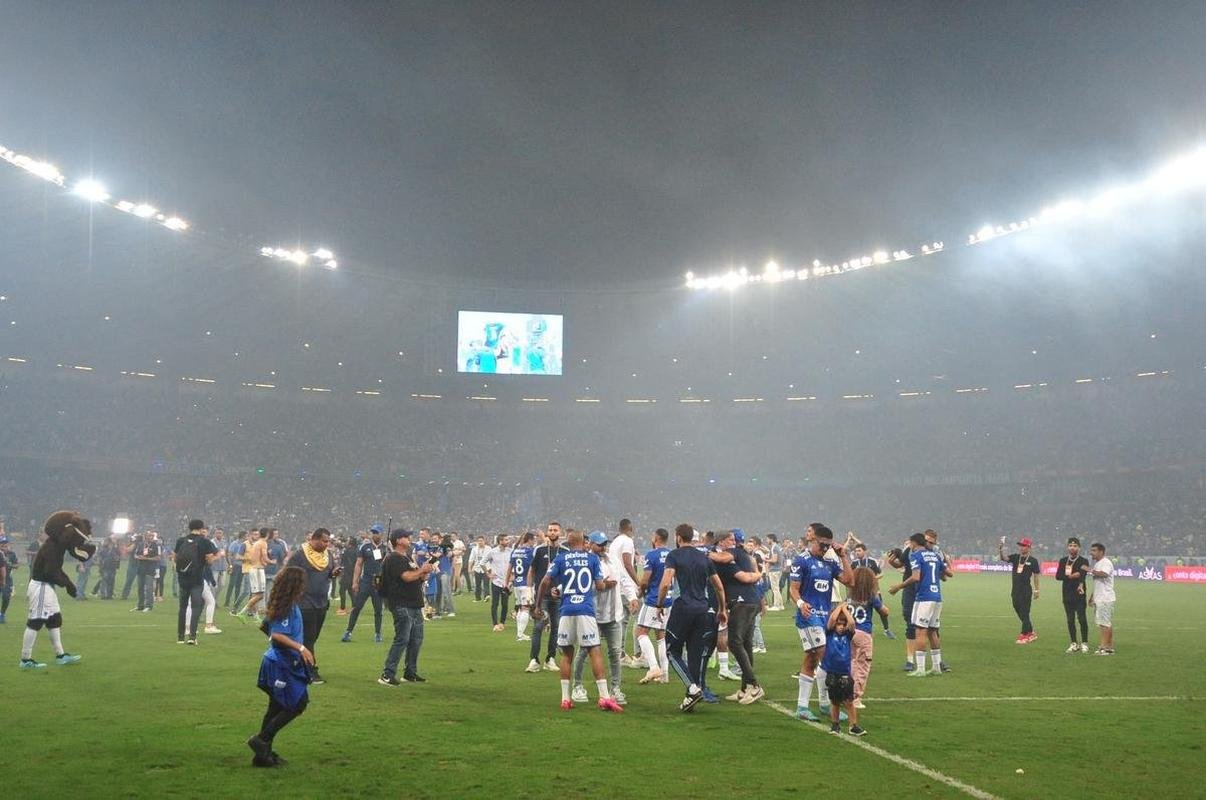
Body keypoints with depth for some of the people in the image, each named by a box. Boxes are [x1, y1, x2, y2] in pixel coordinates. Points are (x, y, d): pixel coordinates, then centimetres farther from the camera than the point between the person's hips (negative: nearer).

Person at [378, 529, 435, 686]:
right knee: (402, 639, -13)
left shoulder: (407, 557, 20)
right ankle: (387, 675, -11)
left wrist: (425, 572, 2)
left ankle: (410, 672, 22)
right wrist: (422, 570, -8)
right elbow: (407, 577, -22)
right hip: (401, 605, -10)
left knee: (416, 639, 12)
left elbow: (419, 578, 22)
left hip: (415, 605, 10)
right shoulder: (393, 559, -11)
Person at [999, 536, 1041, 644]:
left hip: (1026, 590, -6)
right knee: (1018, 611, 11)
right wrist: (1001, 550, -26)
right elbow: (1004, 558, -7)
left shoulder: (1033, 560, -3)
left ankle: (1024, 635, 0)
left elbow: (1036, 576, 0)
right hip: (1015, 589, 6)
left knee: (1024, 612, -5)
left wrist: (1036, 590, -1)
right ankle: (1031, 633, 24)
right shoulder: (1015, 557, 9)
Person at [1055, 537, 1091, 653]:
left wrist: (1081, 585, -39)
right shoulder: (1063, 561, 12)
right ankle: (1074, 644, 15)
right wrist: (1070, 576, -15)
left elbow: (1082, 575, -20)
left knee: (1082, 619, -4)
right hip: (1067, 594, 4)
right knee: (1070, 620, 7)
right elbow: (1058, 576, 1)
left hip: (1079, 594, -4)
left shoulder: (1083, 561, -2)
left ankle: (1084, 643, 5)